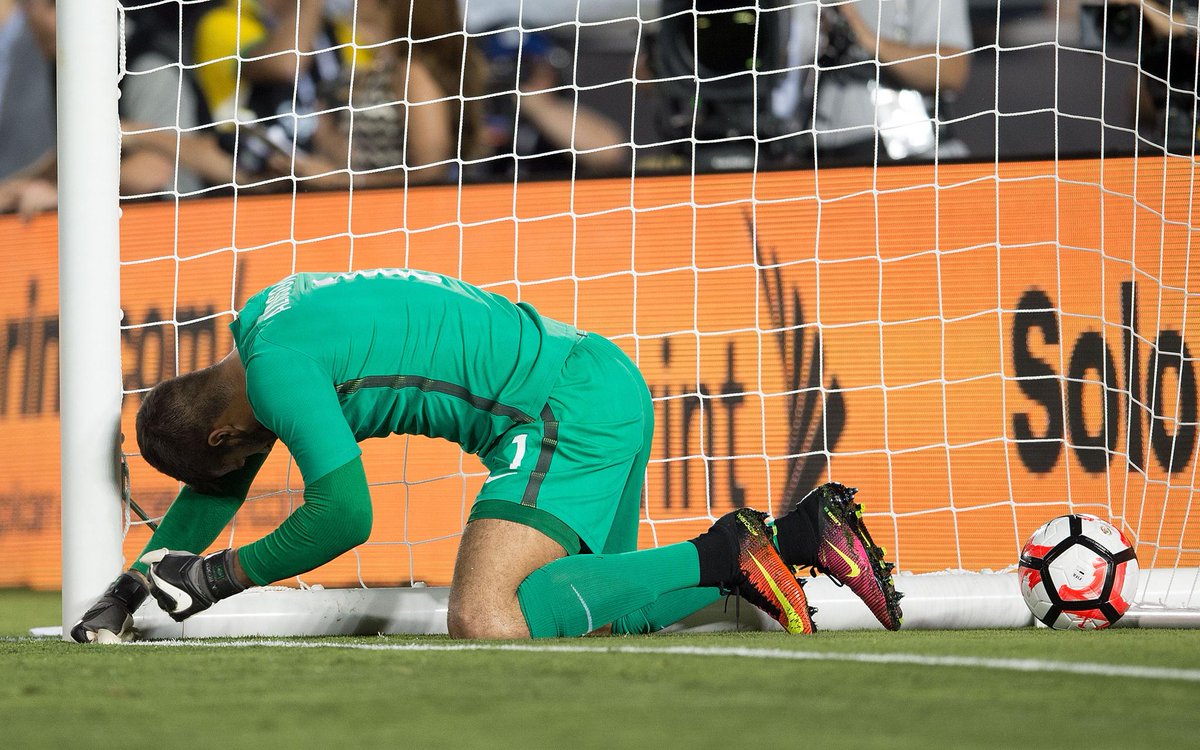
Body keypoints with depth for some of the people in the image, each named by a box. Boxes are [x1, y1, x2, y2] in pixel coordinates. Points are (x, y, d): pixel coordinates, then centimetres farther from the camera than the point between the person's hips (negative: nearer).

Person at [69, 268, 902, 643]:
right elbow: (217, 491, 31)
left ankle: (726, 555, -19)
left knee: (483, 623, -23)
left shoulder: (279, 370, -12)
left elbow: (343, 516, -14)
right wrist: (128, 591, 28)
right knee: (590, 615, 15)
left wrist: (224, 576, -1)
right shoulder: (260, 321, 20)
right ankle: (803, 531, 10)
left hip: (567, 410, -11)